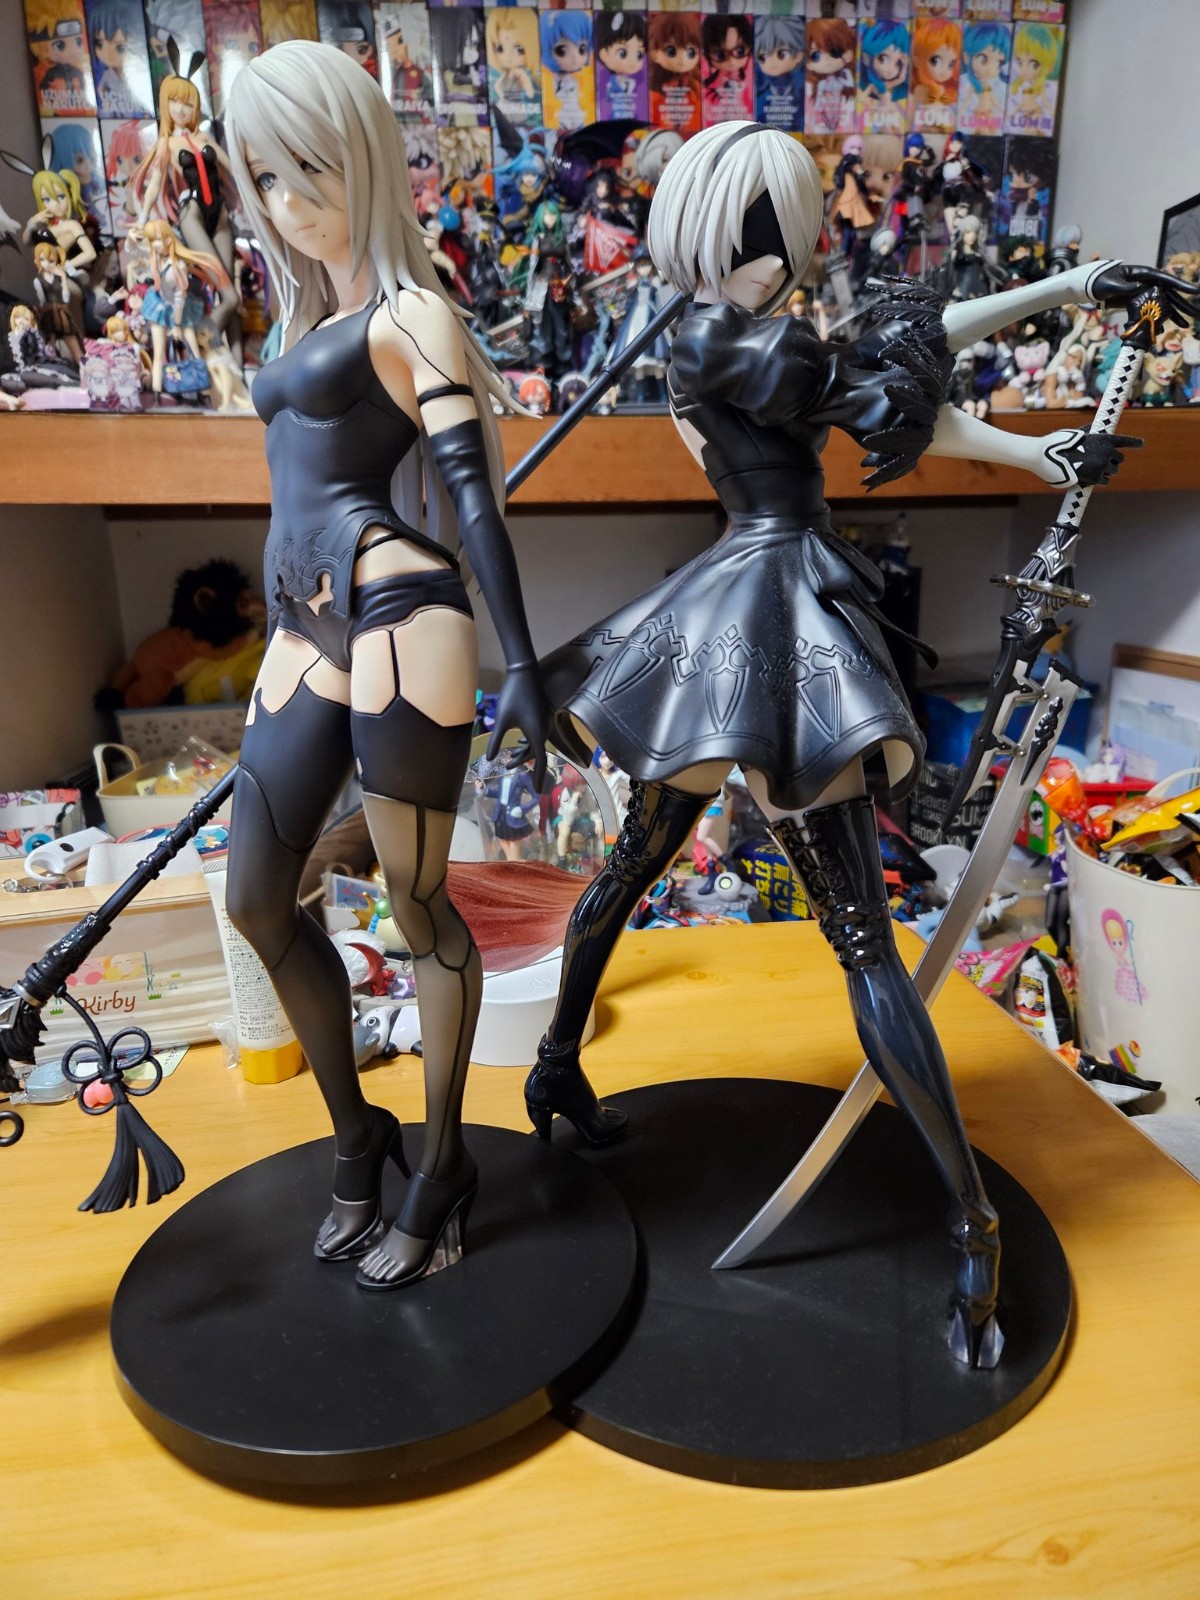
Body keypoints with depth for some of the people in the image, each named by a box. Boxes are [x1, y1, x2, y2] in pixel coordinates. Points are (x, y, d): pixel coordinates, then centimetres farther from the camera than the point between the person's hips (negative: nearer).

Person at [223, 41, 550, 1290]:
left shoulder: (410, 310, 1)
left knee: (418, 907, 1)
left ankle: (442, 1163, 22)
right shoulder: (310, 319, 24)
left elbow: (472, 490, -10)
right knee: (257, 900, 9)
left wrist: (521, 665, -17)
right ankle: (356, 1137, 29)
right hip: (305, 634, 9)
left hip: (396, 620, -8)